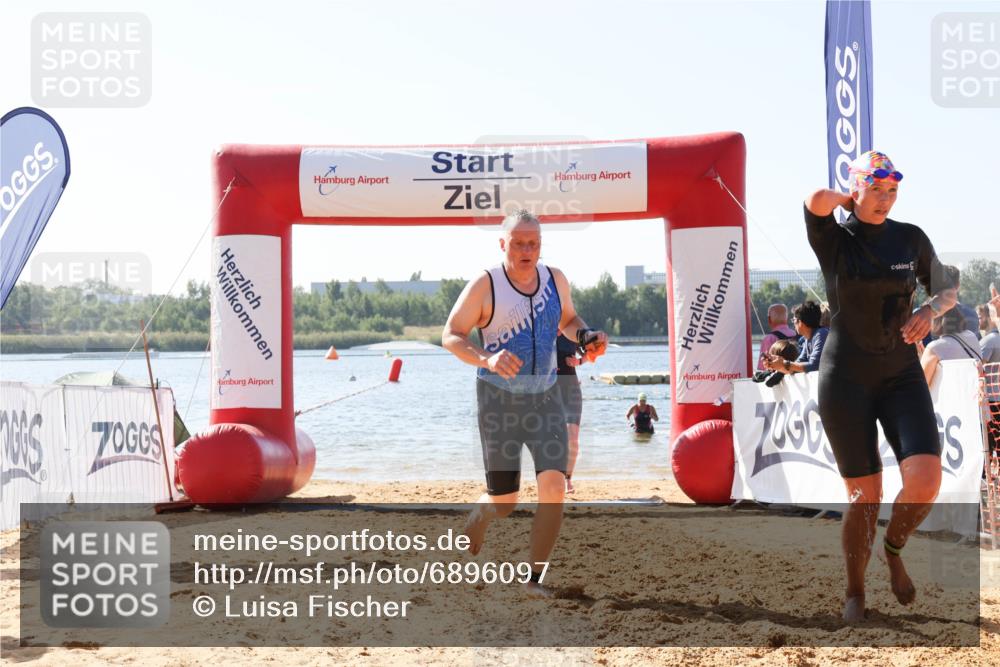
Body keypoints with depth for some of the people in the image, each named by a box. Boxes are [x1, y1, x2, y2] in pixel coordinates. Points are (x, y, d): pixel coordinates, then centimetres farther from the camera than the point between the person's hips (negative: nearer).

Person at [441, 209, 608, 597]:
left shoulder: (555, 280, 1)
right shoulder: (484, 286, -13)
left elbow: (568, 320, 19)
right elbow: (450, 336, -11)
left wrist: (586, 337, -4)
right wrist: (487, 359, -29)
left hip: (545, 398, 3)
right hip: (499, 401, -3)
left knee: (554, 486, -14)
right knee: (503, 502, 1)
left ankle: (534, 577, -1)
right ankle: (474, 526, 37)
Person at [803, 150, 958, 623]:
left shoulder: (911, 239, 3)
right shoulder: (834, 240, -7)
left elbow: (947, 291, 15)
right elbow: (817, 199, -28)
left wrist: (932, 308, -8)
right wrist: (847, 199, -6)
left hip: (901, 375, 3)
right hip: (846, 377, -3)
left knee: (925, 478, -17)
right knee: (864, 495, -3)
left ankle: (893, 550, 15)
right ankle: (855, 592, 20)